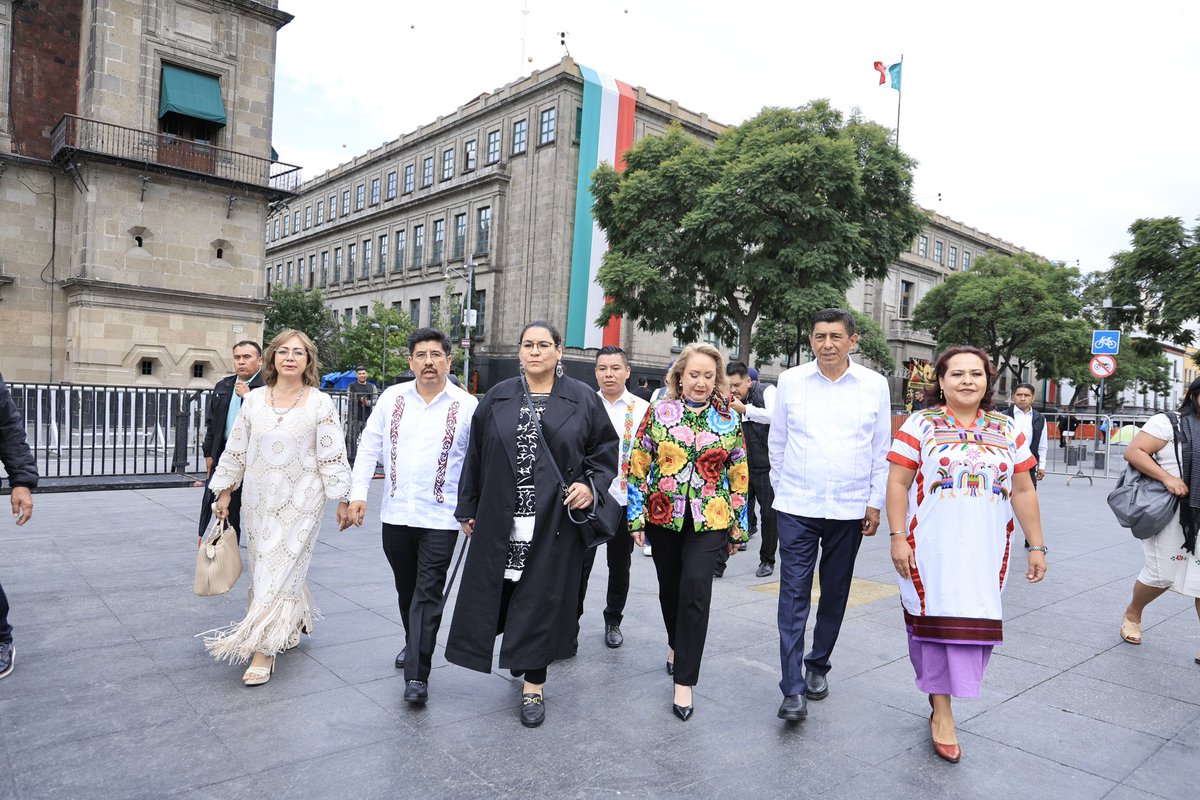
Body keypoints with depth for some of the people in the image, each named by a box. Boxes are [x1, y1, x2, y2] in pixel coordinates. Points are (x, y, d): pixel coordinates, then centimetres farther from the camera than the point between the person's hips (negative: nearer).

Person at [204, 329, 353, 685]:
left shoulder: (320, 403, -5)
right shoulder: (254, 399, 5)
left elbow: (332, 456, -5)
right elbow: (236, 450, 11)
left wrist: (343, 500, -5)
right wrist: (224, 491, 13)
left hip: (301, 501, -4)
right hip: (259, 499, 4)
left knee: (281, 570, -4)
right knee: (267, 568, 11)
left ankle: (264, 650, 3)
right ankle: (291, 627, 33)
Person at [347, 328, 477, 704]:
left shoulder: (467, 406, -6)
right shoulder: (392, 397, 3)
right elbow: (369, 447, 6)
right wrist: (358, 493, -1)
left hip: (440, 518, -3)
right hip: (395, 514, 4)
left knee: (428, 595, -4)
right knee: (406, 588, 19)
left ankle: (417, 675, 2)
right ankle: (413, 643, 41)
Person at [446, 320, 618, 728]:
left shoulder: (583, 399, 1)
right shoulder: (497, 398, 6)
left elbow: (606, 451, 5)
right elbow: (475, 456, 8)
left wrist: (591, 485, -11)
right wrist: (468, 510, 7)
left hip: (554, 522, -2)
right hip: (500, 521, 2)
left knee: (541, 599, 4)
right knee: (493, 593, 8)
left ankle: (534, 684, 20)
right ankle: (520, 656, 35)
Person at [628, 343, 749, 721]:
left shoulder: (729, 419, 3)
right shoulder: (658, 412, 0)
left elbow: (739, 475, 7)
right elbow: (638, 465, 1)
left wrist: (739, 525, 8)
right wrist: (637, 516, -2)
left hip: (710, 520, -1)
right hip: (663, 516, 1)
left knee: (695, 589, -10)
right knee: (670, 587, 14)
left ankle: (684, 682, 0)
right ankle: (676, 644, 43)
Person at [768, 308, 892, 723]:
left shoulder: (875, 385, 1)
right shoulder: (790, 381, 0)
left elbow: (882, 450, 6)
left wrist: (875, 502, 4)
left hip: (849, 509, 1)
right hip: (797, 507, -1)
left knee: (834, 594, 13)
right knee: (794, 595, -5)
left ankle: (818, 666, 32)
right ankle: (793, 690, -1)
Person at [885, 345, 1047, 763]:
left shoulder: (1007, 430, 10)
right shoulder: (920, 424, -1)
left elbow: (1023, 491, 11)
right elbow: (898, 483, -4)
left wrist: (1036, 545, 8)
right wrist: (898, 537, -11)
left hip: (985, 552, 3)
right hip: (931, 549, -3)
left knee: (975, 622, 6)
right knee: (936, 619, 0)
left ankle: (942, 692, 26)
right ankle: (942, 712, 13)